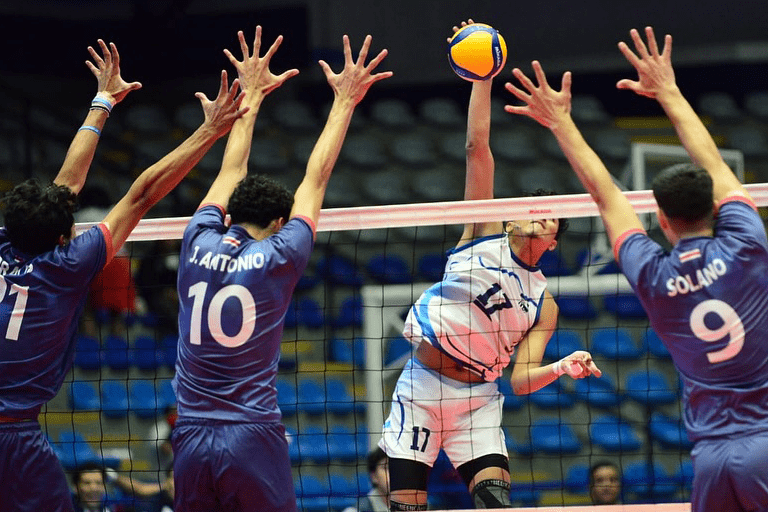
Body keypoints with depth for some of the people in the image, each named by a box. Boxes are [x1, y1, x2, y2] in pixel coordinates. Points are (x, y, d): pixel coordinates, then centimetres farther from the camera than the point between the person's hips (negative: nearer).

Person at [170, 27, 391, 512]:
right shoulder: (277, 259, -3)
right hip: (254, 437, -4)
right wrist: (344, 101, 15)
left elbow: (231, 173, 21)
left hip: (191, 440, 4)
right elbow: (316, 179, 6)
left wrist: (252, 96, 33)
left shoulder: (199, 245, 5)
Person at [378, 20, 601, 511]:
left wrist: (561, 369, -21)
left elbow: (520, 379, -1)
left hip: (476, 397, 1)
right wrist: (482, 79, -11)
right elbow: (478, 149, -3)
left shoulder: (543, 302, 7)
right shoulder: (486, 235, 4)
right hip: (421, 382, -1)